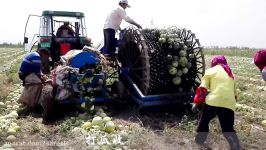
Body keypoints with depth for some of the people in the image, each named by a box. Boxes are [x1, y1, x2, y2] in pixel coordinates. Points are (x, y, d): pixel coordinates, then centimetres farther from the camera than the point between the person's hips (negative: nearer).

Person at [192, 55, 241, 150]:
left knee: (204, 121, 22)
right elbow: (234, 92, 24)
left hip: (213, 102, -3)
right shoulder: (231, 74, 26)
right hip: (229, 104, 3)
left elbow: (202, 89, 2)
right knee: (228, 129, 12)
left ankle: (199, 140, 35)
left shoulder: (211, 70, 11)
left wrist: (197, 102, 6)